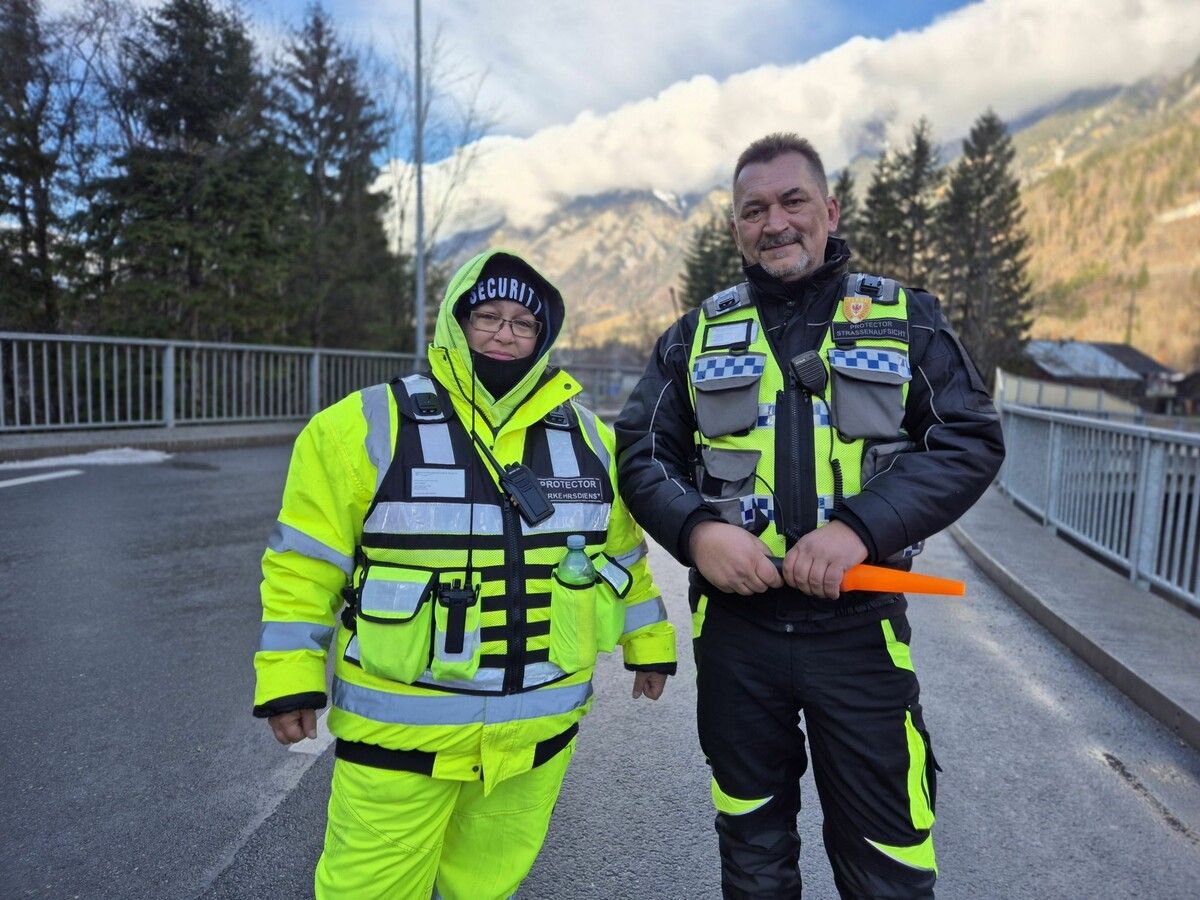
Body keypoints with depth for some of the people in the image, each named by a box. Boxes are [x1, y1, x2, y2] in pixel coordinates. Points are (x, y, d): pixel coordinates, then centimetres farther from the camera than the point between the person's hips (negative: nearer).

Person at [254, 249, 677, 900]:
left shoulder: (587, 437, 3)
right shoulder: (368, 427, -9)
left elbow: (623, 552, 12)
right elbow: (304, 561, -6)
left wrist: (648, 643, 16)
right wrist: (291, 679, -8)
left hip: (540, 724, 4)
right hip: (400, 724, -3)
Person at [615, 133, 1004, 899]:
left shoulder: (906, 317, 3)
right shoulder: (697, 335, 7)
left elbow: (971, 440, -5)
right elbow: (641, 452, 3)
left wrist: (861, 526, -20)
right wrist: (695, 529, -17)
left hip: (860, 629, -1)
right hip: (734, 629, 2)